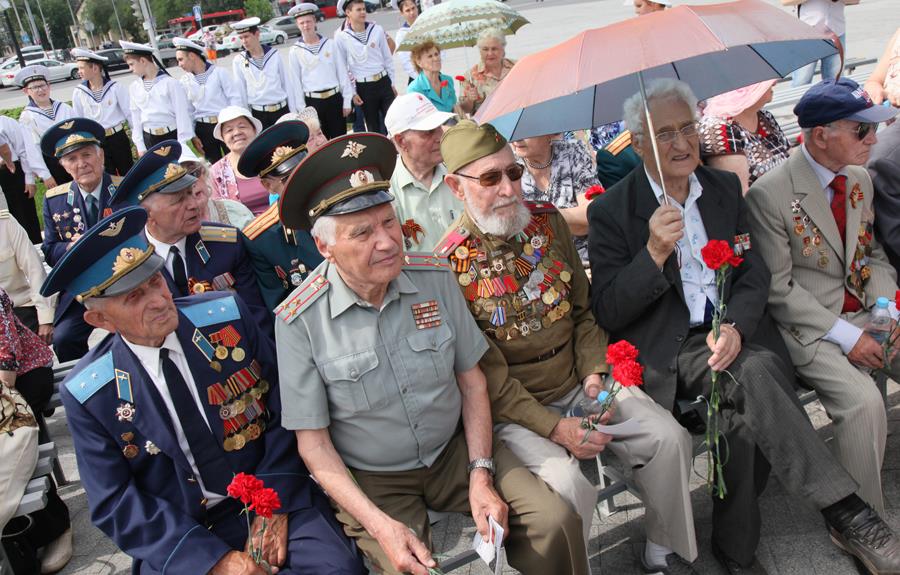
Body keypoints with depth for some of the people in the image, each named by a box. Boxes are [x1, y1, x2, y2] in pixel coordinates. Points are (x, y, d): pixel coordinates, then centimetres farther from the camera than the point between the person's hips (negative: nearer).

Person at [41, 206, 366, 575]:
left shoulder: (226, 314, -6)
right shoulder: (86, 393, -7)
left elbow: (283, 405, -2)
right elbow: (114, 502, -5)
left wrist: (277, 502, -11)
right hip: (178, 534, 1)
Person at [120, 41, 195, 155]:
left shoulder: (170, 83, -9)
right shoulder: (134, 88, 5)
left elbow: (182, 113, -9)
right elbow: (135, 117, 9)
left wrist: (182, 144, -11)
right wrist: (140, 146, 7)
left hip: (172, 135, -4)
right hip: (149, 139, 4)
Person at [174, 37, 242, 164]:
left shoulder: (219, 72, -6)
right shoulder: (184, 81, 3)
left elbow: (235, 98, -5)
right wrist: (193, 135, 4)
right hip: (203, 129, 3)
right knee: (215, 165, 12)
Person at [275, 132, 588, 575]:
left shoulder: (435, 277, -7)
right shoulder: (298, 321, -16)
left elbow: (471, 378, 2)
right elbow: (313, 442, -10)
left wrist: (481, 474, -7)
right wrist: (379, 525, -19)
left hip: (455, 451, 3)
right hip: (372, 481, -2)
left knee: (557, 524, -14)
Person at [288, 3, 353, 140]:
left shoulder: (331, 44, 2)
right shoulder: (295, 51, 0)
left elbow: (342, 73, 4)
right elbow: (296, 82, 1)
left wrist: (347, 101, 1)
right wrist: (302, 109, -3)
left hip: (334, 98, 1)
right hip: (312, 102, -1)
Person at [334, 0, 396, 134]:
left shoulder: (377, 29, 1)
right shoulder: (341, 36, -7)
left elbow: (388, 58, 9)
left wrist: (393, 83, 9)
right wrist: (352, 92, -3)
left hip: (384, 82, 2)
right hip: (364, 87, -2)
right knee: (374, 127, 8)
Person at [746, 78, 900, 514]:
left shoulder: (860, 179, 8)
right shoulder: (769, 194, -16)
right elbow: (778, 289, -15)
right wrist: (845, 336, -17)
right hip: (809, 326, -7)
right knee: (863, 401, -25)